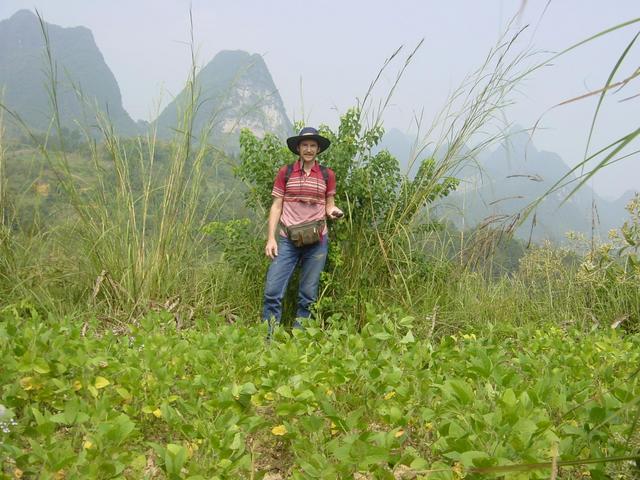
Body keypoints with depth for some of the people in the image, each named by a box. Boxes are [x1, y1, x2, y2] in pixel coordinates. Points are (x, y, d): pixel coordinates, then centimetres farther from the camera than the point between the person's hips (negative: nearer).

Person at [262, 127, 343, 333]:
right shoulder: (285, 173, 3)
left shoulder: (327, 175, 6)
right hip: (287, 239, -1)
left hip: (317, 240, 1)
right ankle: (268, 337, 2)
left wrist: (333, 211, -10)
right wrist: (271, 238, -4)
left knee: (308, 293, 7)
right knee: (273, 290, -7)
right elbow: (276, 206, 4)